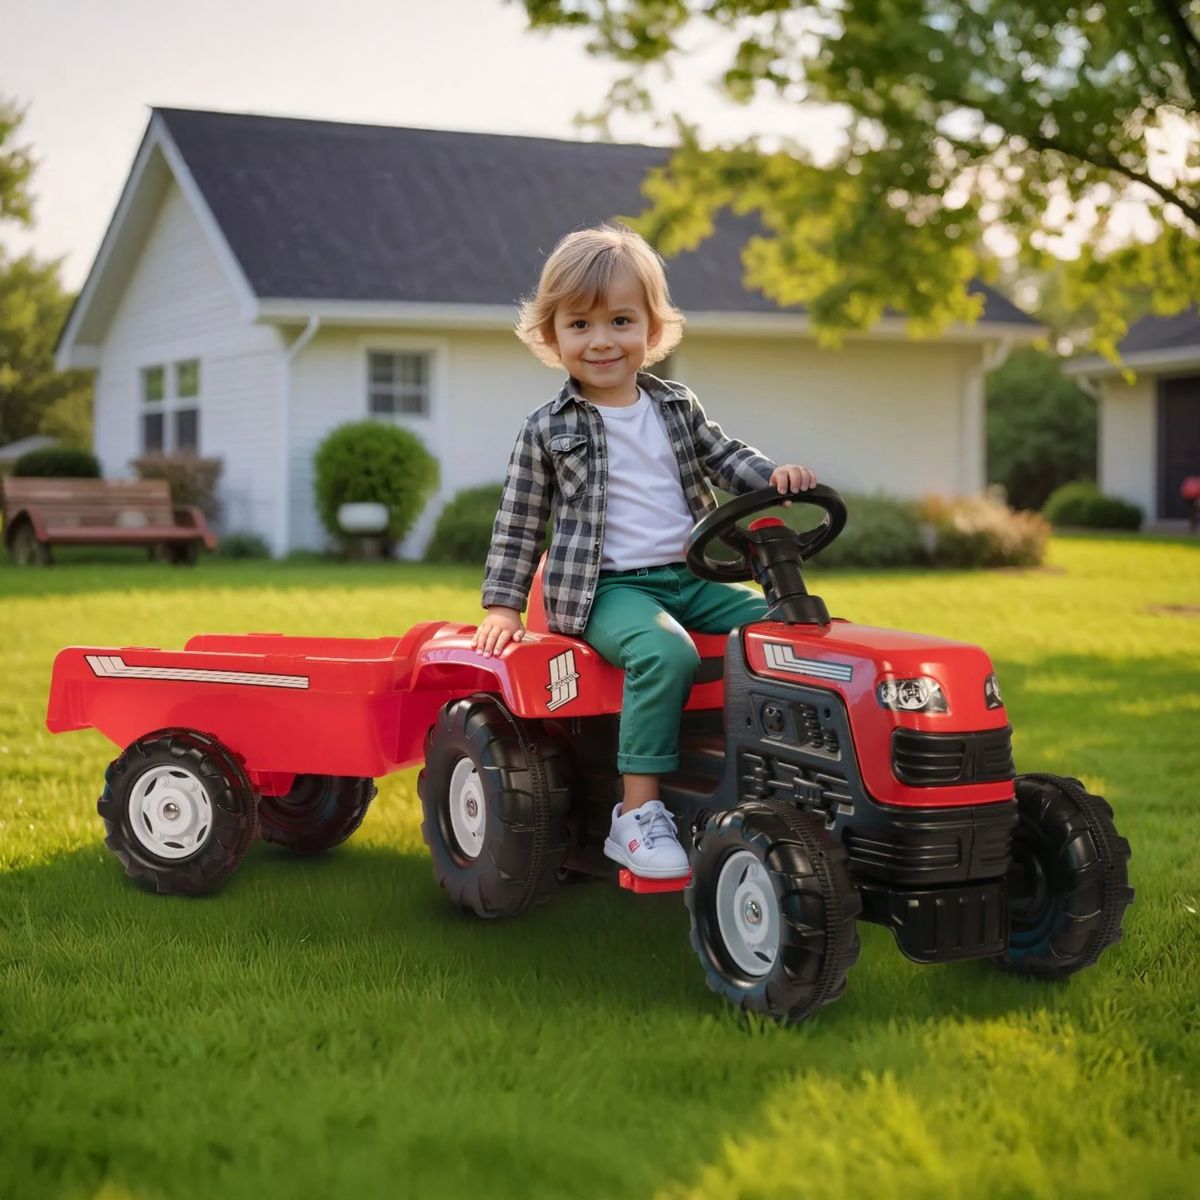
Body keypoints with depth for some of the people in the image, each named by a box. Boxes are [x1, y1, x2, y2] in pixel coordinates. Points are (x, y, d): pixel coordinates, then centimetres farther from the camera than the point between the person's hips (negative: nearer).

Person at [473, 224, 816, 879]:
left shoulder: (677, 408, 13)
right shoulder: (547, 432, 3)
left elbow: (724, 456, 22)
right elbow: (518, 524, 7)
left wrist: (773, 475, 0)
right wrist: (502, 605, 2)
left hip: (690, 577, 5)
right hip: (608, 588, -5)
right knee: (666, 653, -35)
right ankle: (637, 815, -32)